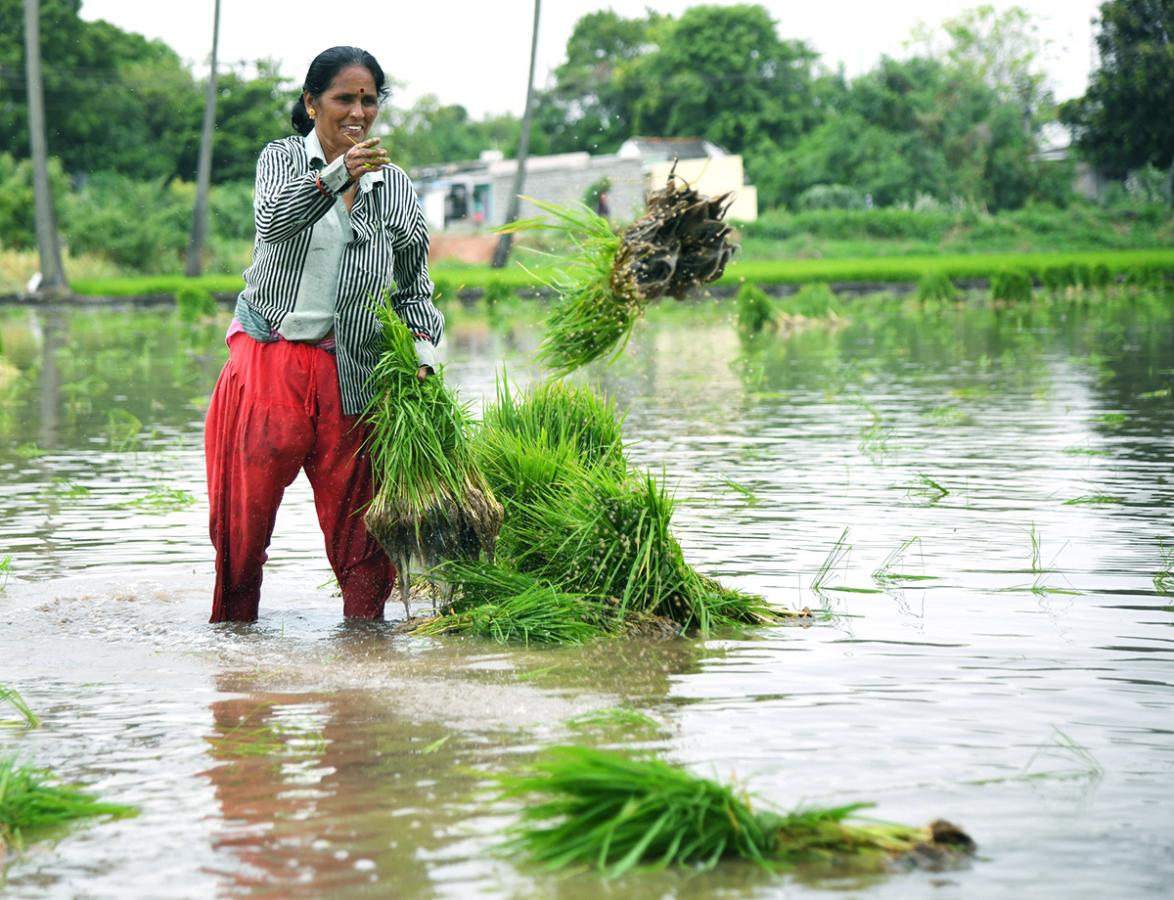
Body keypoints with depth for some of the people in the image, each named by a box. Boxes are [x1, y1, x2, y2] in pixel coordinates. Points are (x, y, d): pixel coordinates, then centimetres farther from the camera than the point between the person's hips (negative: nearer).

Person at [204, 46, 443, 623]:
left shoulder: (395, 187, 9)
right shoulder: (282, 158, 2)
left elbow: (414, 283, 12)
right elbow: (273, 221, -20)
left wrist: (423, 355, -4)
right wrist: (338, 174, -35)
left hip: (349, 372, 1)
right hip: (268, 358, -1)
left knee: (354, 505, 0)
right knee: (247, 500, 2)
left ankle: (364, 621, 11)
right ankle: (232, 622, 17)